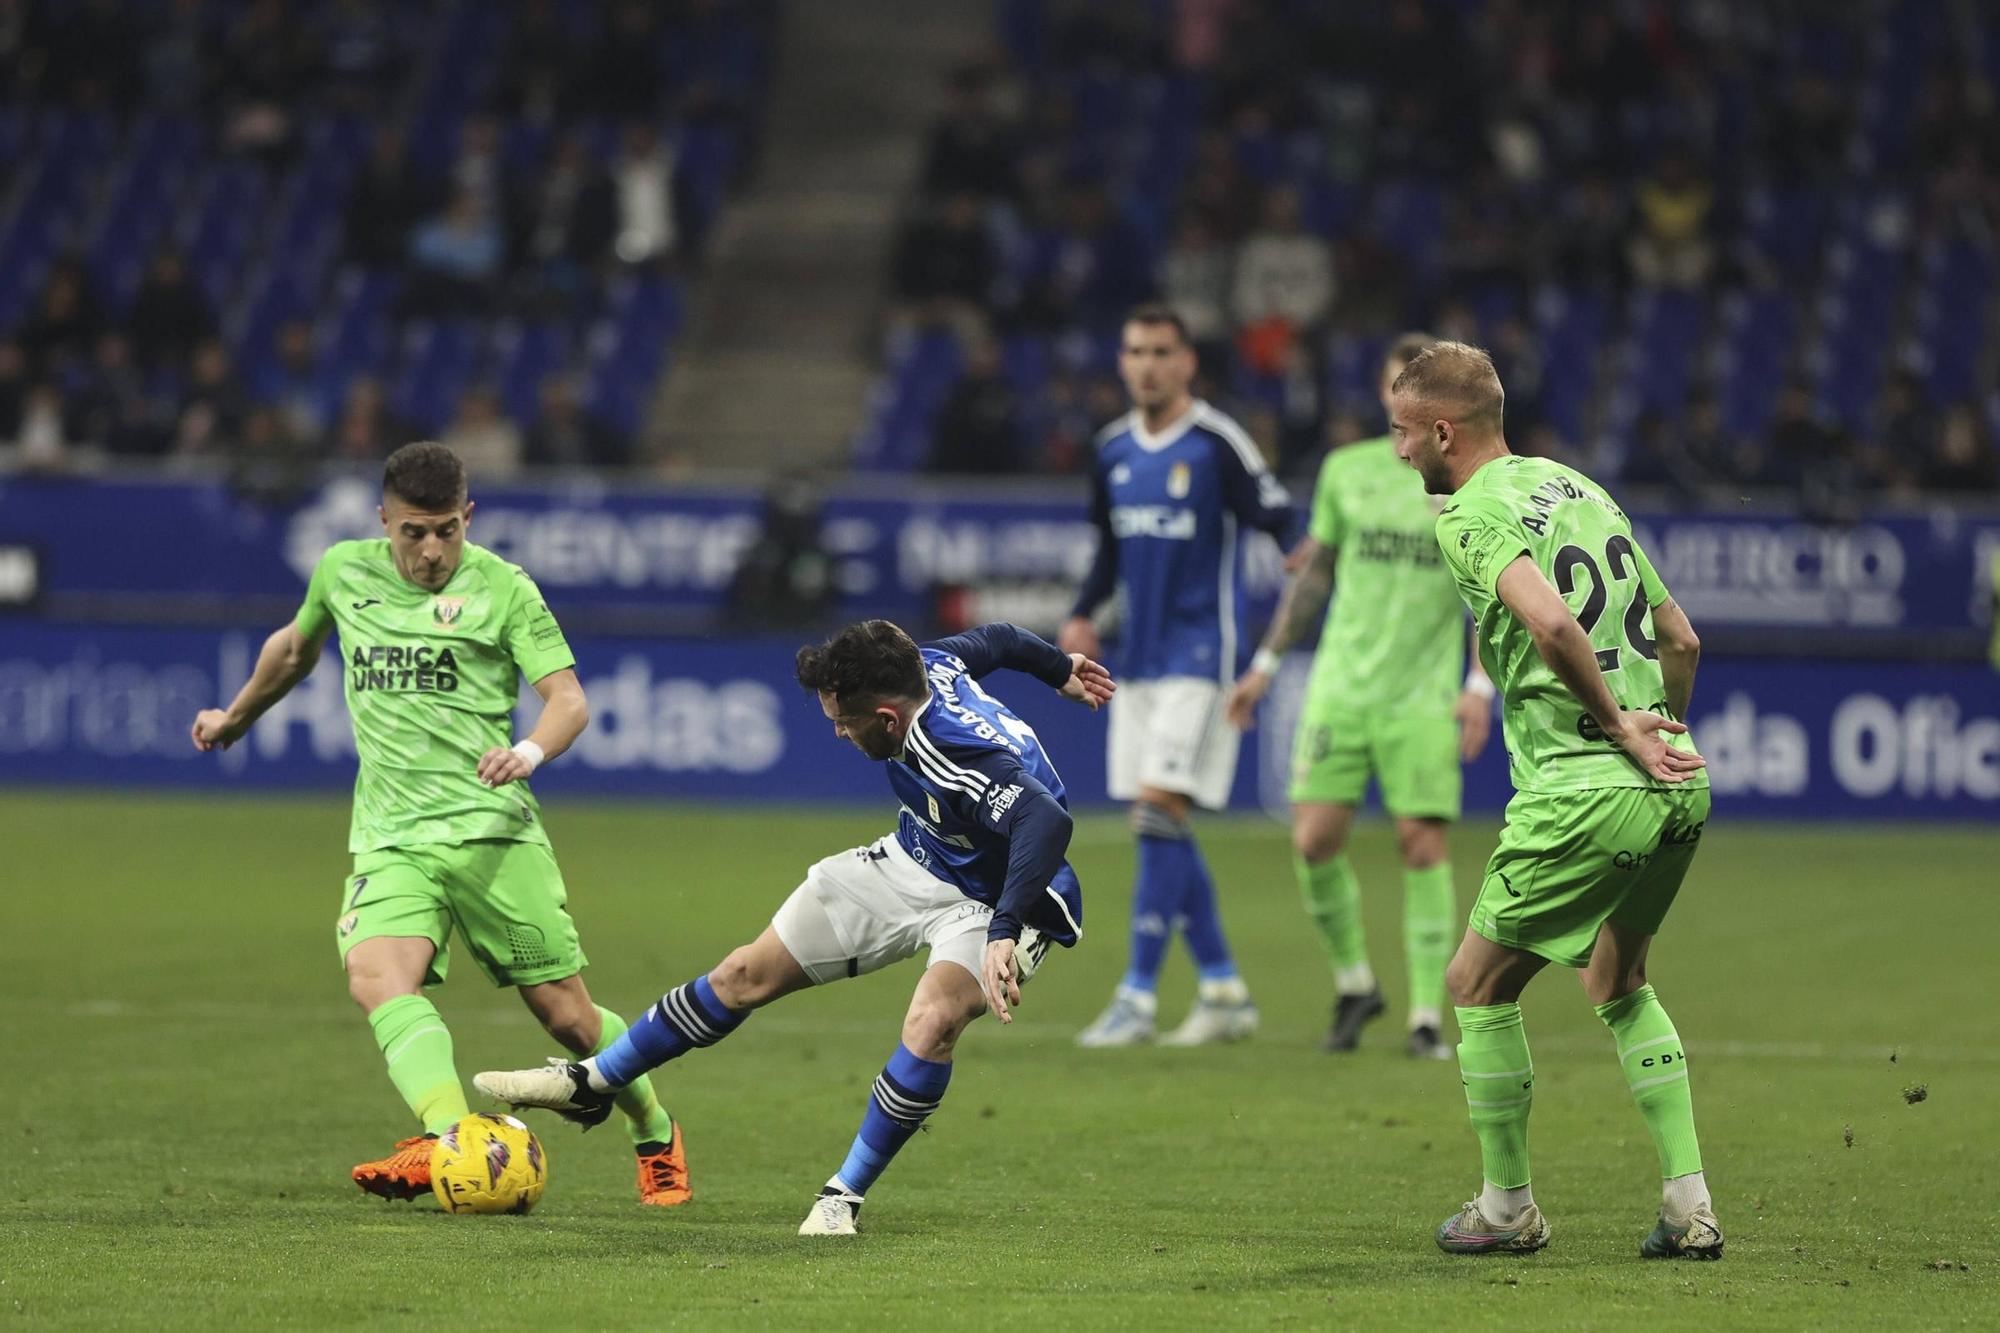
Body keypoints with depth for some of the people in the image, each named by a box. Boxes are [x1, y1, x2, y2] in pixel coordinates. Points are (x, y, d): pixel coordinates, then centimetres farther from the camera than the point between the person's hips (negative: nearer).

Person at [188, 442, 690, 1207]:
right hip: (389, 838, 3)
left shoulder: (502, 588, 0)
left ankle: (657, 1138, 25)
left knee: (566, 1014, -1)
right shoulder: (343, 573, 11)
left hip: (491, 828, -3)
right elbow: (296, 647, 32)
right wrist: (236, 717, 44)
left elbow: (568, 697, -6)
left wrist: (530, 751, -27)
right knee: (376, 978, -27)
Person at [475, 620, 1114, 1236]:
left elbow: (1047, 820, -54)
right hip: (914, 861, 9)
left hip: (992, 906, -9)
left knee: (932, 1020, -37)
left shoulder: (958, 759, -39)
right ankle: (590, 1083, 24)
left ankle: (844, 1196, -19)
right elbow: (994, 639, 6)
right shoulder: (929, 665, -14)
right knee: (747, 974, 8)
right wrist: (1059, 669, 27)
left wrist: (1005, 933, -62)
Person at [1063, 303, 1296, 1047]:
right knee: (1160, 830, 6)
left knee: (1159, 812, -14)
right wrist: (1082, 616, 7)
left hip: (1198, 654, -7)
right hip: (1139, 656, 7)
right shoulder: (1112, 450, 11)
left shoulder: (1217, 444, -8)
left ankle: (1138, 997, -13)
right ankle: (1224, 991, 16)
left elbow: (1280, 523, -10)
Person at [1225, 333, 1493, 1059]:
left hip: (1424, 694, -2)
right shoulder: (1346, 469, 8)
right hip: (1341, 685, 2)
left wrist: (1480, 686, -11)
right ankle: (1353, 983, 14)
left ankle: (1428, 1014, 0)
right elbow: (1312, 571, 17)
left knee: (1422, 842, -8)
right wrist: (1266, 665, 15)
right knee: (1314, 839, -6)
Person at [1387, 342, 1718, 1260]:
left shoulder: (1472, 513, -8)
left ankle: (1507, 1208, 18)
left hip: (1581, 795, -8)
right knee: (1618, 986, 25)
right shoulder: (1580, 488, 17)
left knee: (1478, 985, 11)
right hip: (1680, 790, 8)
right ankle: (1691, 1207, 17)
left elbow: (1550, 620, -27)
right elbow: (1680, 638, 20)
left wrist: (1617, 730, -16)